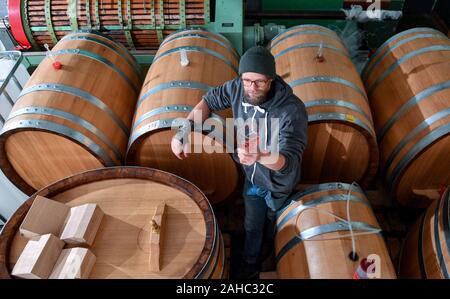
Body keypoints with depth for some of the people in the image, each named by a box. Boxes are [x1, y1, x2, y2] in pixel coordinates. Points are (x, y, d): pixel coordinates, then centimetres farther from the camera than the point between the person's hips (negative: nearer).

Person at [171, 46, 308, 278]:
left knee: (274, 220, 27)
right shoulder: (238, 88, -23)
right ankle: (250, 267, 48)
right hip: (252, 176, 3)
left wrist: (260, 156, -65)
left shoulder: (292, 110, -37)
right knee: (252, 226, 21)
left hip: (279, 182, -3)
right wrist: (185, 129, -20)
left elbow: (288, 162, -42)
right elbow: (210, 100, -6)